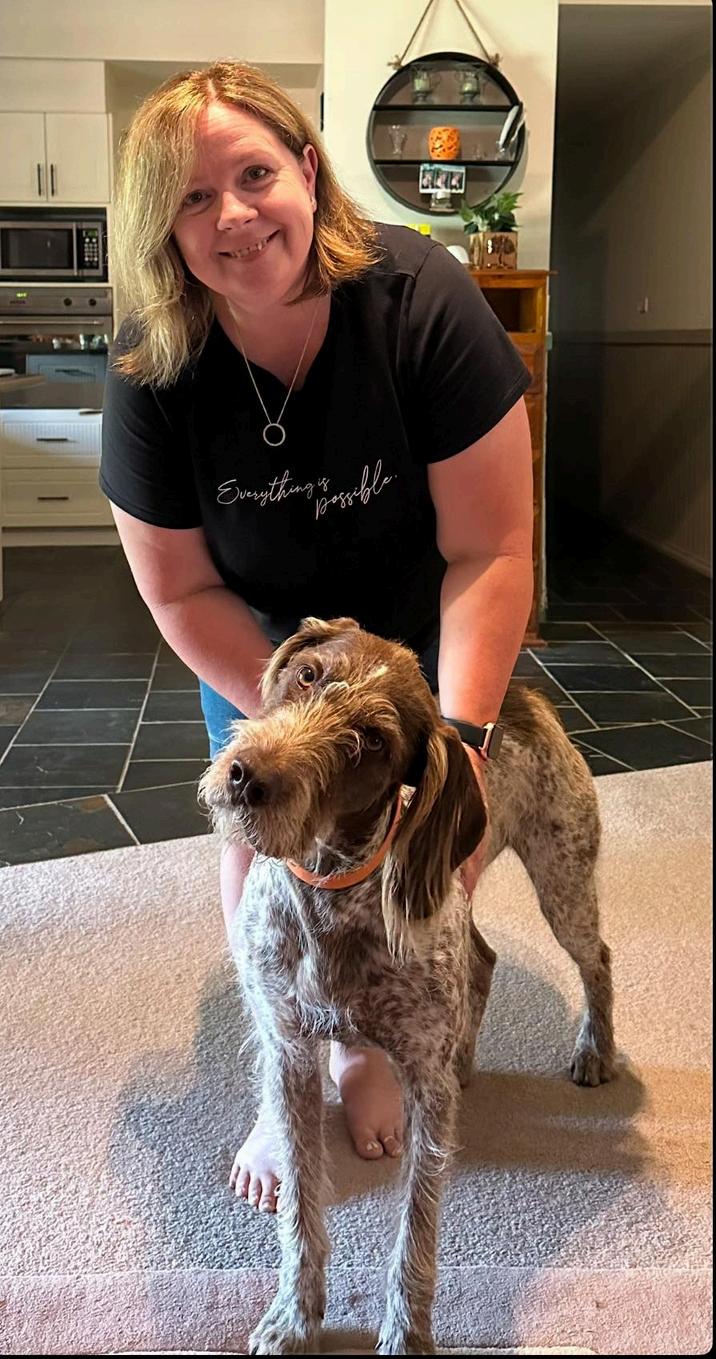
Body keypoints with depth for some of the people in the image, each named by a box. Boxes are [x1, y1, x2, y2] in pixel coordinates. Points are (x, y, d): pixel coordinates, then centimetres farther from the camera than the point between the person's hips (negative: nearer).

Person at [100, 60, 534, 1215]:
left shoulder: (421, 300, -31)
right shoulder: (154, 370, -25)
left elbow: (490, 548, -28)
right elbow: (181, 591, -16)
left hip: (413, 620, -1)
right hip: (257, 632, 1)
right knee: (261, 835, 1)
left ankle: (367, 1044, 30)